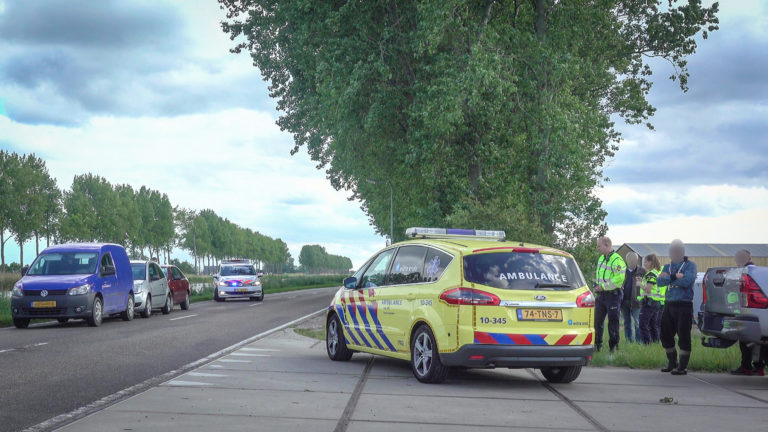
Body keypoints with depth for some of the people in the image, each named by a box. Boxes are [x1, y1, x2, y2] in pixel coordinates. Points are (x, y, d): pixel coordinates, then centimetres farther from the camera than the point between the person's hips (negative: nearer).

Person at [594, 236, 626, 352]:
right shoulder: (601, 258, 15)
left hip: (612, 295, -8)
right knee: (597, 320, 9)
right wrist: (597, 284, 9)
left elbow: (619, 279, -21)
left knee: (613, 321, -1)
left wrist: (603, 286, -20)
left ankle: (613, 346, 6)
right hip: (601, 295, 8)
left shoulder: (617, 260, -14)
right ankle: (597, 344, 17)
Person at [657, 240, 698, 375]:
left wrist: (668, 277, -9)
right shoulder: (668, 266, 17)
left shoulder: (690, 265, 0)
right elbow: (659, 281, -1)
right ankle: (672, 363, 27)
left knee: (683, 336, -5)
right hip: (669, 304, 6)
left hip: (684, 305, -6)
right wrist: (675, 276, -14)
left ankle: (683, 367, 1)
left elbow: (687, 281, -18)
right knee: (665, 335, 11)